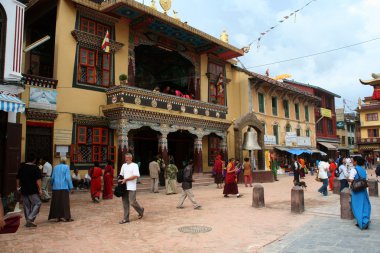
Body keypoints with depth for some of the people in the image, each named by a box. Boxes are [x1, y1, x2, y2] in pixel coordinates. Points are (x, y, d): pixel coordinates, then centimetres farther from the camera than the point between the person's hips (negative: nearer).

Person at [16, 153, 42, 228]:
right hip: (33, 190, -6)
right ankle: (30, 219, -12)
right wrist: (40, 189, -10)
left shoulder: (22, 167, 7)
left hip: (24, 190, 6)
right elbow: (38, 179, -14)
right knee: (37, 203, 2)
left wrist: (18, 186, 27)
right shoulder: (35, 167, -10)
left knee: (26, 206, 12)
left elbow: (18, 178, 15)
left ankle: (28, 221, 17)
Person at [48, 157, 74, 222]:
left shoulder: (55, 167, 8)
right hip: (64, 187, -4)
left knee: (56, 202, 9)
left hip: (56, 187, 4)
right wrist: (71, 187, -5)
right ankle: (65, 217, 1)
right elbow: (68, 177, -11)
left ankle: (57, 216, 13)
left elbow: (53, 177, 9)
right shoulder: (66, 167, -6)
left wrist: (52, 185, 22)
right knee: (64, 202, 1)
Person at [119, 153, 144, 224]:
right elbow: (121, 174, 21)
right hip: (124, 186, 6)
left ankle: (141, 210, 21)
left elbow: (135, 176, -14)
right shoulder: (124, 165, 15)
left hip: (131, 187, -6)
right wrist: (120, 179, 0)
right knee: (125, 203, 6)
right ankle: (126, 218, 14)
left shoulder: (134, 165, -5)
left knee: (132, 202, -7)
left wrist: (126, 179, -15)